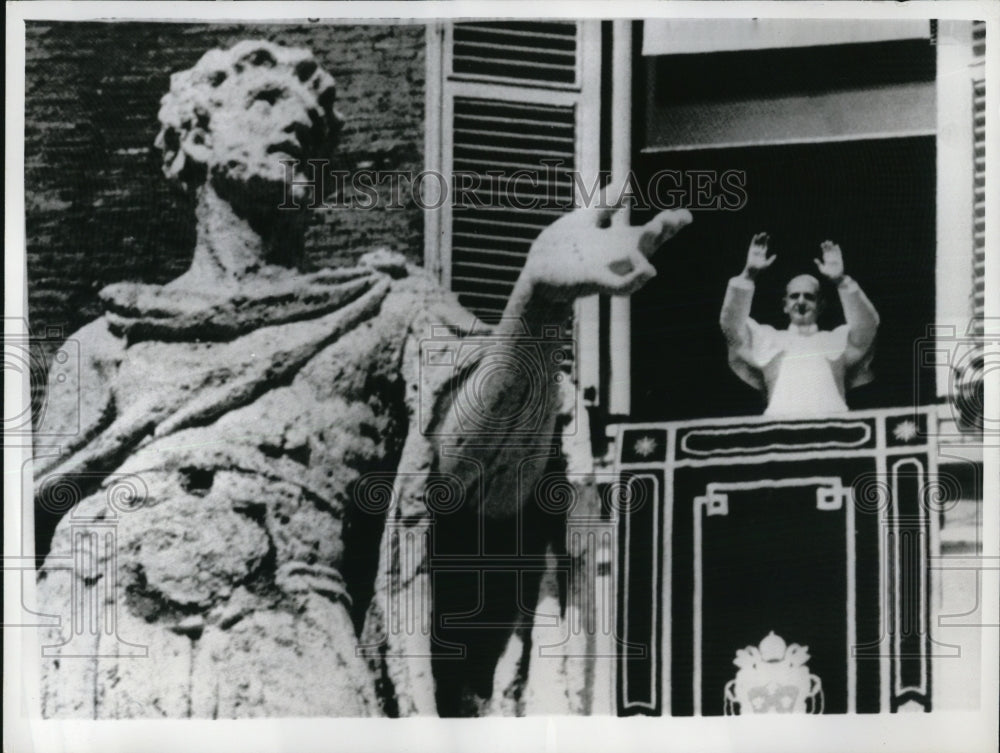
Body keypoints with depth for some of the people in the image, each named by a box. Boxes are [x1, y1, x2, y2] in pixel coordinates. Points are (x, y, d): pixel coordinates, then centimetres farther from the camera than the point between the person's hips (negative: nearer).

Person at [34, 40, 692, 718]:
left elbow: (466, 443, -3)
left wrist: (539, 294, -19)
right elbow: (40, 495, 15)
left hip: (278, 637, 0)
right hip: (91, 632, 1)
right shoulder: (107, 338, 22)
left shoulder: (382, 307, 16)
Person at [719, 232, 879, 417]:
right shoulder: (767, 339, 24)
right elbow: (731, 324, 12)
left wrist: (841, 281, -5)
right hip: (778, 420, 0)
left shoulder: (838, 340, 23)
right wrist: (748, 275, 2)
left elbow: (866, 326, 6)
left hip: (830, 417, 0)